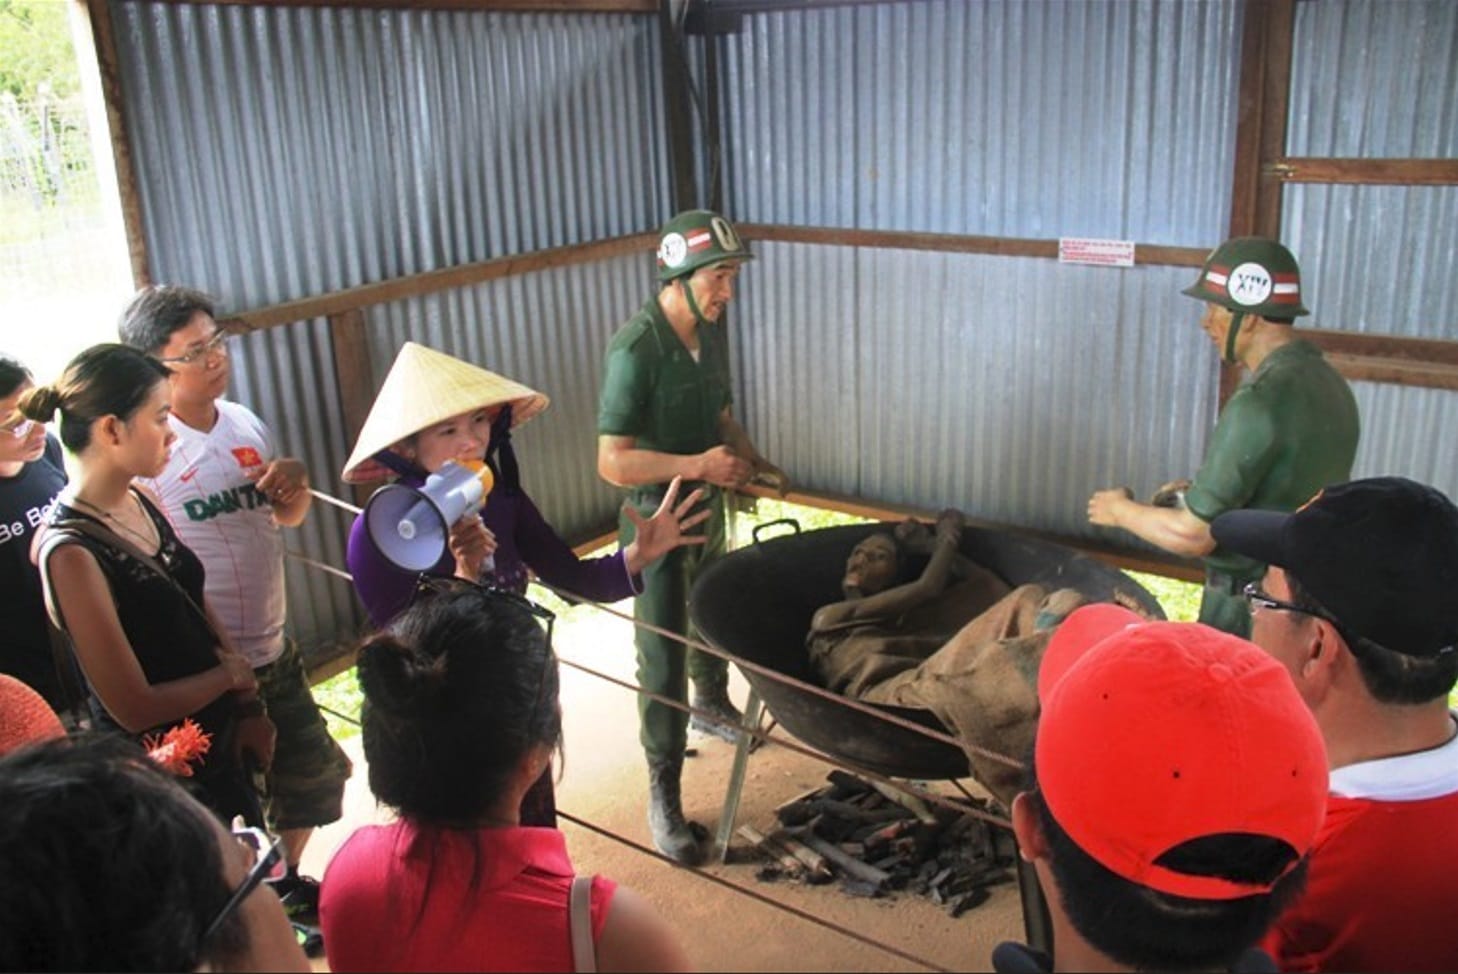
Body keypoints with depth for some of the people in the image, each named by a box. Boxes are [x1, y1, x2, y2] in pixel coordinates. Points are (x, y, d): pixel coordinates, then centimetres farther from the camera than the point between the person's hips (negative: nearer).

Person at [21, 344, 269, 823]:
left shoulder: (140, 505, -3)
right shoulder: (71, 552, -25)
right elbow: (134, 708, -23)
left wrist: (248, 707, -1)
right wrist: (232, 675, -8)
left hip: (219, 742, 7)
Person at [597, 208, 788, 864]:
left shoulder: (711, 333, -1)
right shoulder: (634, 350, -26)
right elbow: (613, 463, -28)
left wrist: (752, 462, -3)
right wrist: (696, 465, -34)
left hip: (709, 509, 8)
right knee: (664, 660, -1)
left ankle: (712, 706, 56)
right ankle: (663, 799, 11)